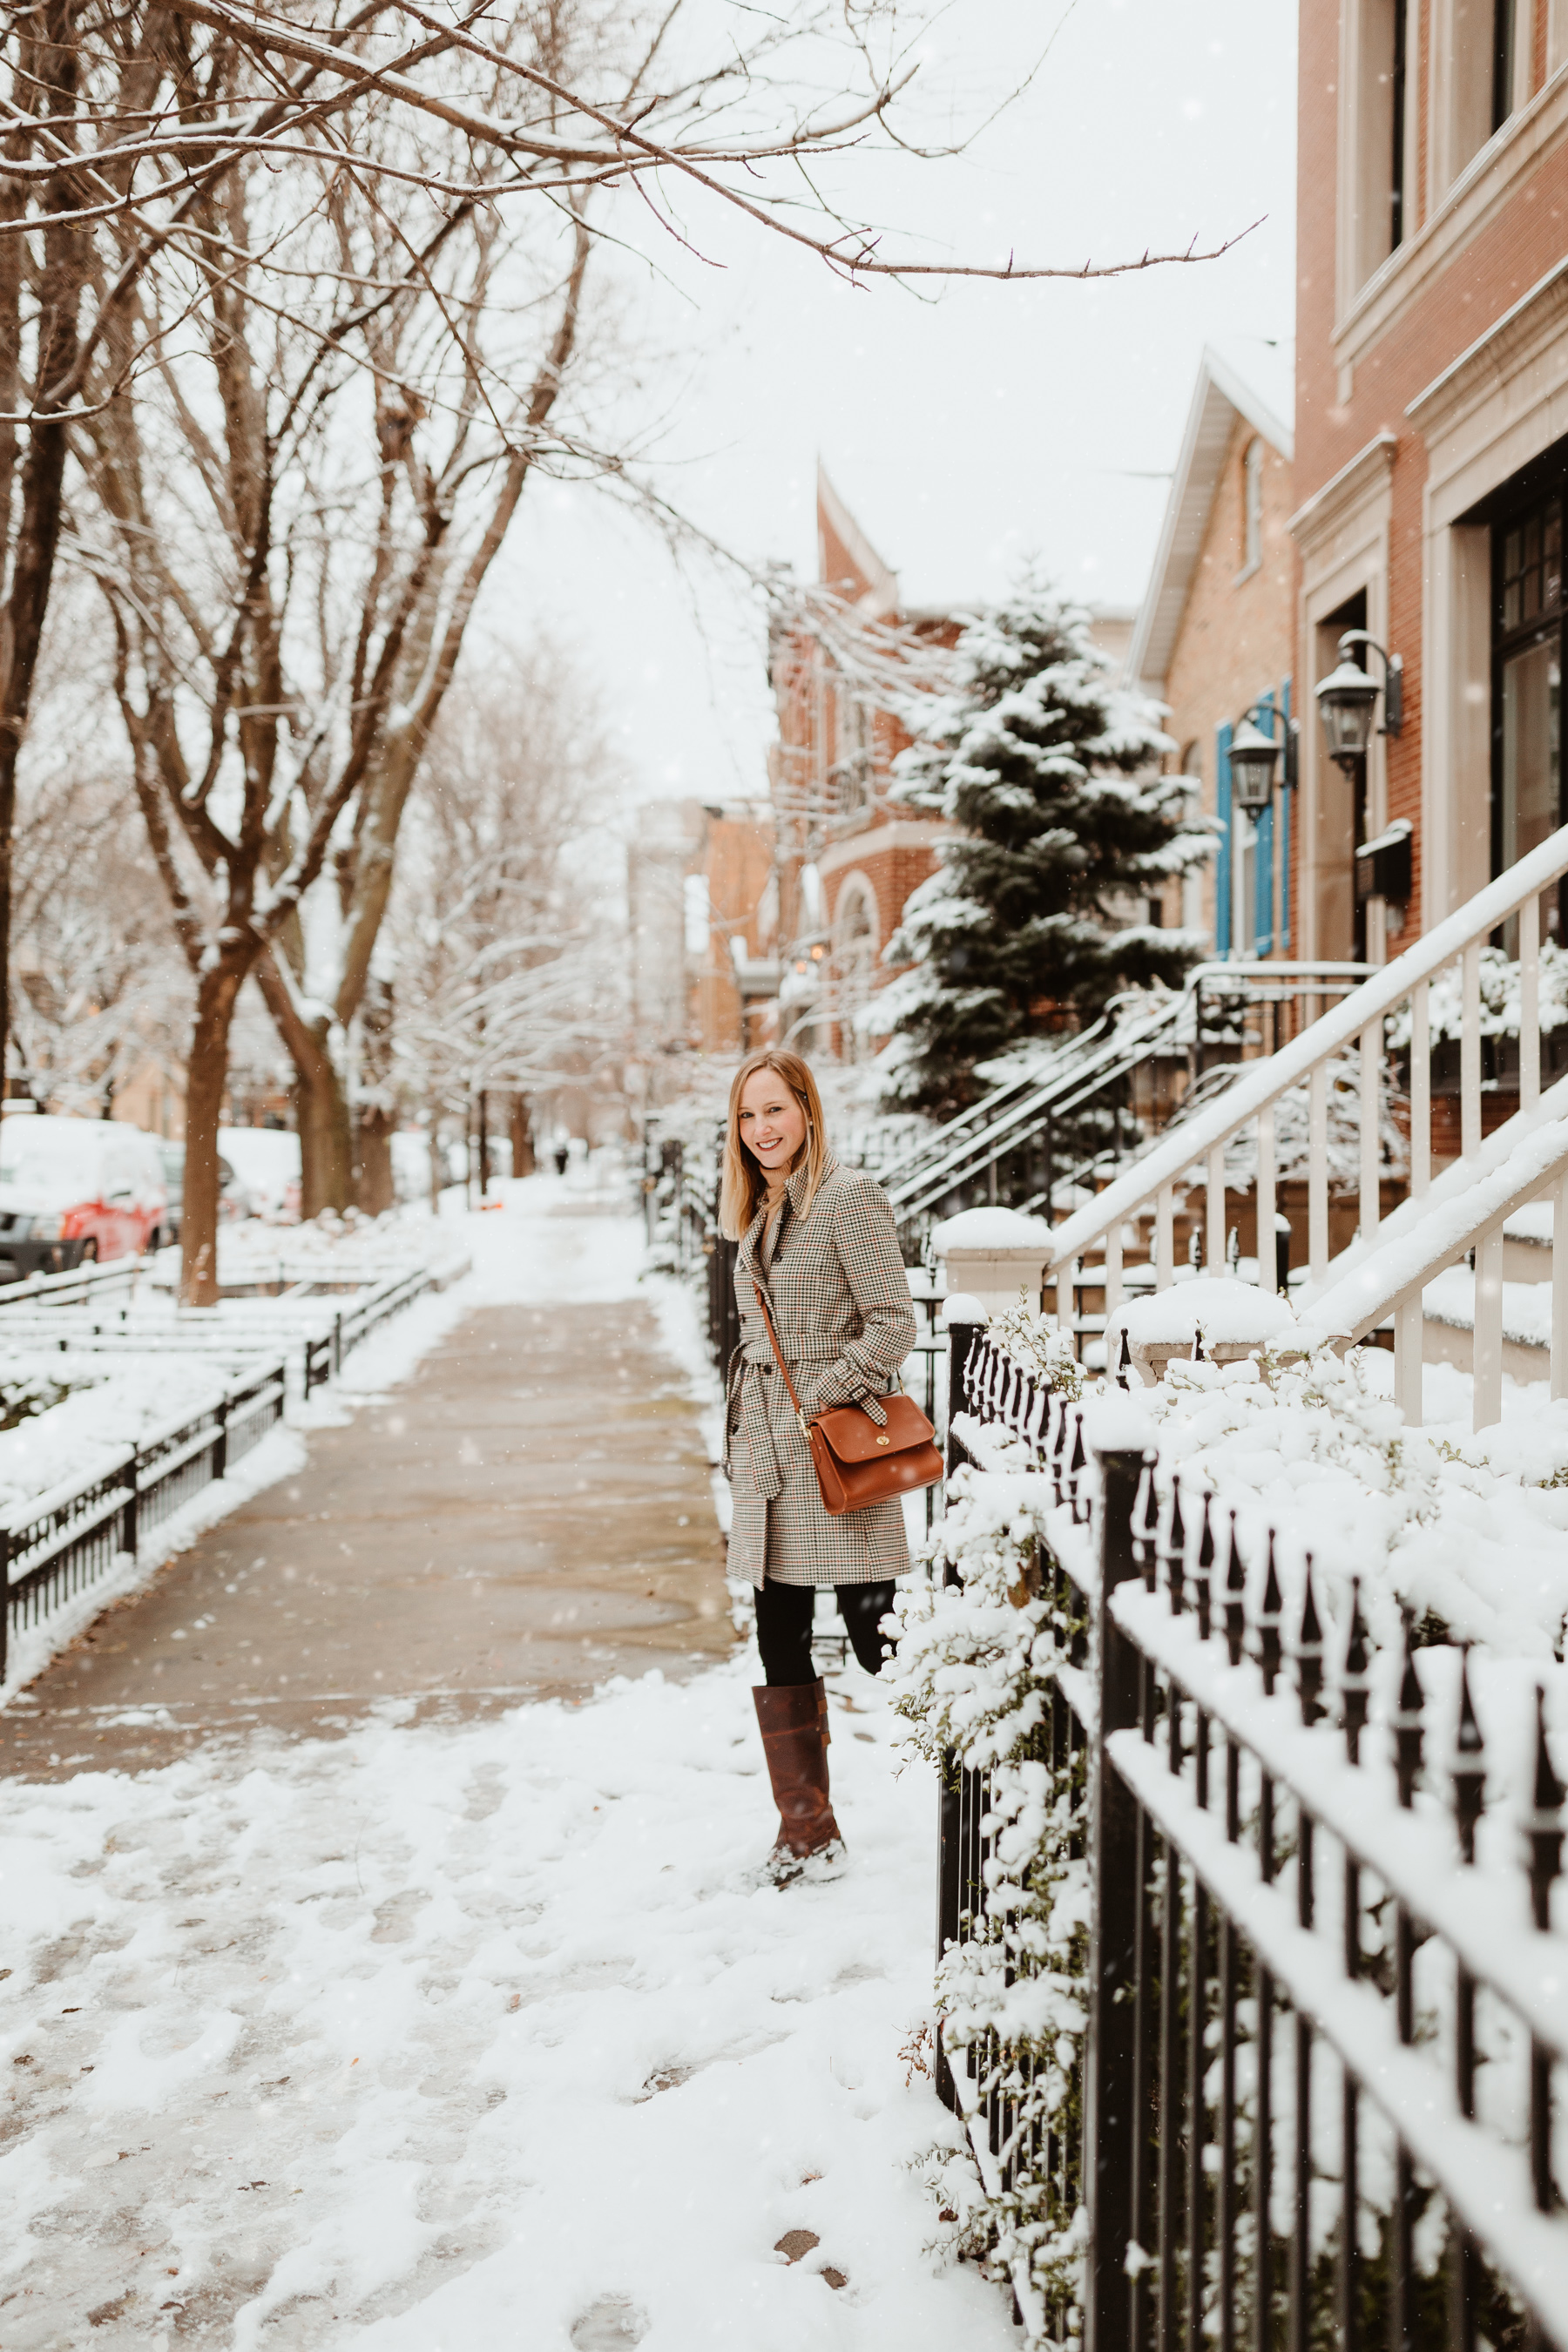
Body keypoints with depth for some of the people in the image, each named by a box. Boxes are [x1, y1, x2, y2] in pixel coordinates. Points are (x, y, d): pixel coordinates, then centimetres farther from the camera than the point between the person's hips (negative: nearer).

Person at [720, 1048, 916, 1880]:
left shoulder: (848, 1197, -11)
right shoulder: (758, 1210, 14)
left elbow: (894, 1324, -13)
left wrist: (824, 1396, -16)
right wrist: (746, 1433, 14)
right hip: (767, 1445, 8)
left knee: (872, 1637, -1)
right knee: (779, 1639, 9)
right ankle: (806, 1825, 19)